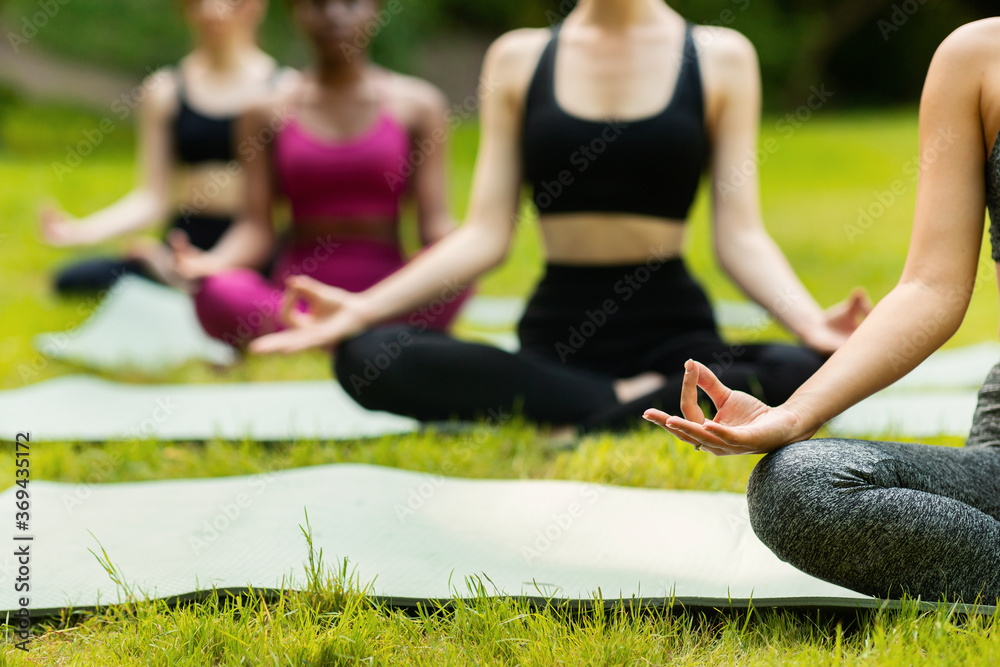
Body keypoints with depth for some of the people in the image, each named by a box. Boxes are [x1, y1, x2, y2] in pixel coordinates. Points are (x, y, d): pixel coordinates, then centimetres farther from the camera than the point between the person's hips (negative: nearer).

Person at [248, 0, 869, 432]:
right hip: (556, 330, 2)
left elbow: (740, 236, 0)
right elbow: (486, 235, 5)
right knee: (366, 357, -25)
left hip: (674, 329, -2)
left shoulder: (720, 56, 5)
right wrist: (362, 308, -9)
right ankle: (625, 400, -21)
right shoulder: (518, 59, 9)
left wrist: (813, 321, -20)